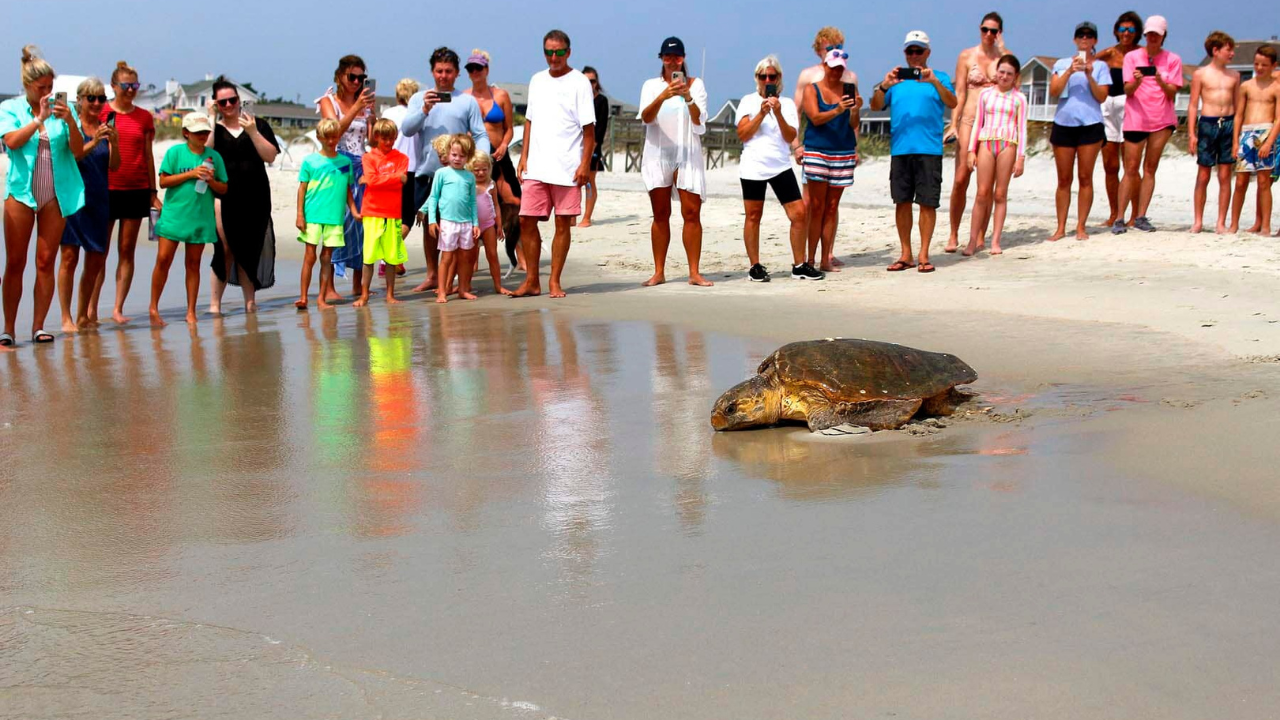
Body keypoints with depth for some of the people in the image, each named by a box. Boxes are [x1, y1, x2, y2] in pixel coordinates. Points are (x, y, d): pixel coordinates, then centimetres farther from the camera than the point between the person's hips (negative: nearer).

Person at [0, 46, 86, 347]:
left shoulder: (62, 109, 8)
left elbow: (78, 151, 0)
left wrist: (70, 121, -15)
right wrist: (39, 119, -19)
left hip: (56, 194, 2)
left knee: (46, 263, 2)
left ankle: (38, 326, 7)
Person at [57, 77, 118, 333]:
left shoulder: (105, 128, 11)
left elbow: (114, 165, 4)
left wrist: (114, 142, -13)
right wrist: (93, 142, -24)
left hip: (99, 200, 5)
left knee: (96, 261, 6)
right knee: (69, 256, -7)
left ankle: (83, 315, 18)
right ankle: (66, 318, -5)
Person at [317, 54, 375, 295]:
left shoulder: (366, 103, 13)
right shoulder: (329, 101, 3)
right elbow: (335, 130, -15)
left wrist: (372, 114, -11)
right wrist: (356, 108, -24)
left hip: (362, 167, 5)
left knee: (362, 224, 3)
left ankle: (358, 284, 13)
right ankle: (328, 287, -8)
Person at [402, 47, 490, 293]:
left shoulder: (468, 101, 8)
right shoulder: (419, 98, 12)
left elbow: (481, 135, 5)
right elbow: (407, 129, -1)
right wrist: (424, 110, -17)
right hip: (427, 171, 2)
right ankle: (432, 275, 18)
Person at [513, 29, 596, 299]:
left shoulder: (579, 82, -2)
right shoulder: (537, 81, 13)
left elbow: (589, 128, -4)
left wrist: (585, 164, -11)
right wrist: (524, 155, 10)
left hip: (567, 167, -4)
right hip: (536, 166, 4)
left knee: (562, 224, 0)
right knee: (526, 221, 1)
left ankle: (555, 282, 8)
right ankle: (532, 281, 10)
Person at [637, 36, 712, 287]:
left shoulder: (695, 84, 6)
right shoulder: (651, 85, 7)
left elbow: (699, 120, -3)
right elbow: (646, 118, -9)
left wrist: (688, 97, -21)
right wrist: (662, 97, -27)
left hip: (688, 155, -1)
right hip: (657, 154, 1)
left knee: (692, 213, -6)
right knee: (661, 214, 4)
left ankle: (694, 273, -4)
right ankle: (659, 272, 7)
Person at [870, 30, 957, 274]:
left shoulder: (938, 78, 8)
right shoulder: (896, 80, 14)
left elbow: (952, 103, -8)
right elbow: (875, 106, 3)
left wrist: (934, 82, -24)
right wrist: (884, 85, -16)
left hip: (929, 149, -2)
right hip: (900, 148, 2)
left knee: (927, 202, -3)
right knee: (902, 201, 4)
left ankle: (923, 255, 3)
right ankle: (905, 254, 11)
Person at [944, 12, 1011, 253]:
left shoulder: (1004, 55, 9)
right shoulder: (967, 56, 5)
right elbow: (959, 93, 1)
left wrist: (1002, 48, -8)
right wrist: (953, 124, -8)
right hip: (969, 120, -1)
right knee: (960, 179, -8)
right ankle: (953, 235, 0)